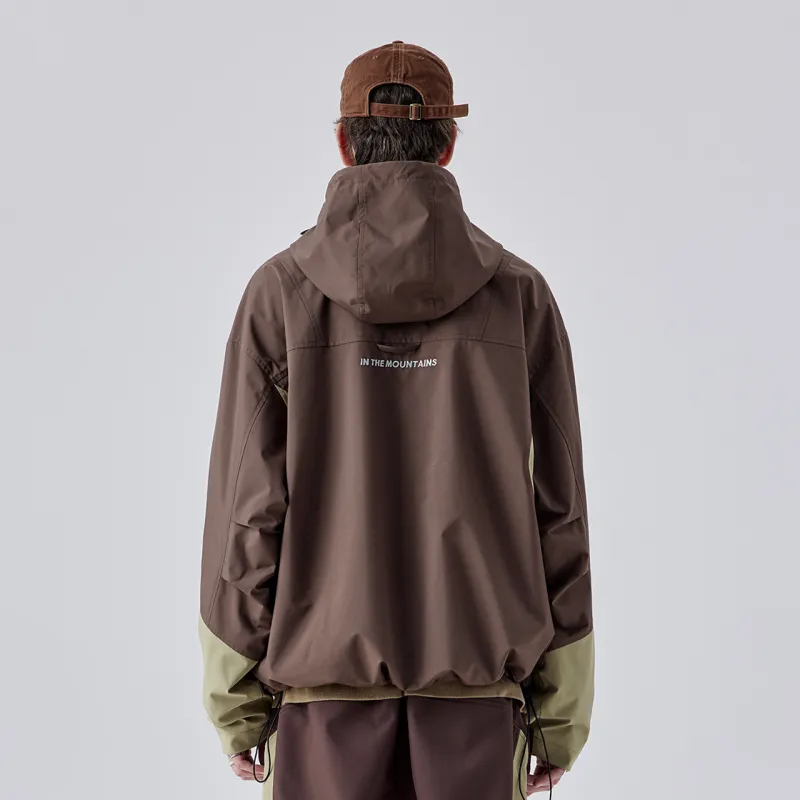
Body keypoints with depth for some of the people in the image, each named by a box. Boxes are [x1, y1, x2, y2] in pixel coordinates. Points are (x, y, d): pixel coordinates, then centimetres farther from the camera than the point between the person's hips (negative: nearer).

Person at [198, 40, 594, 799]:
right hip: (476, 685, 1)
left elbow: (247, 508, -6)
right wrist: (560, 707, 5)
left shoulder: (279, 293, -5)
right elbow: (556, 511, -3)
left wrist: (234, 698, 3)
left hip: (327, 685, 0)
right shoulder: (520, 295, -2)